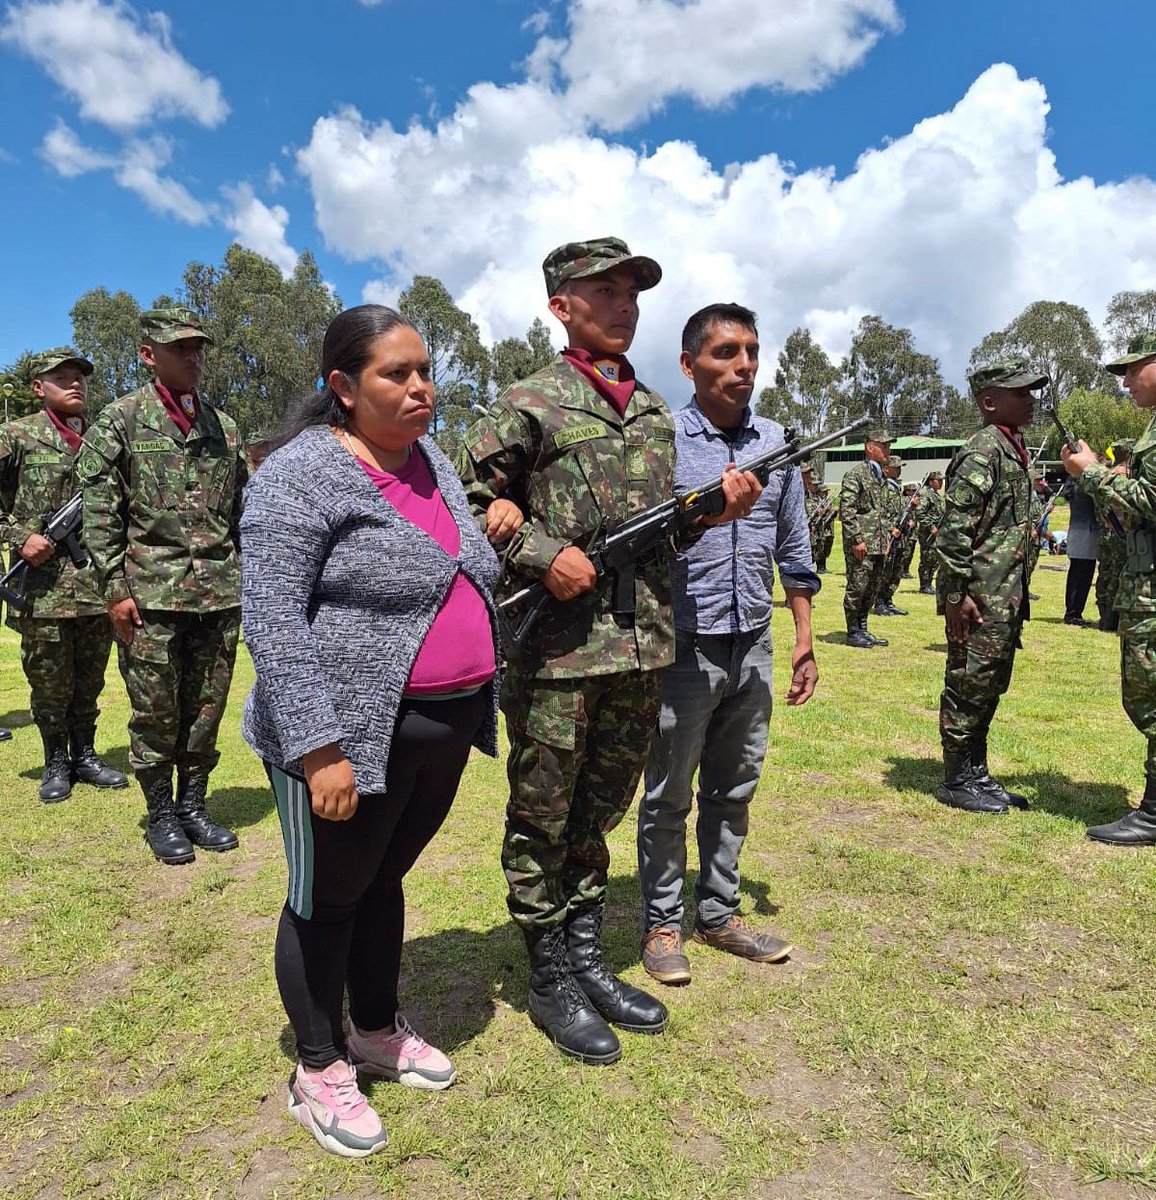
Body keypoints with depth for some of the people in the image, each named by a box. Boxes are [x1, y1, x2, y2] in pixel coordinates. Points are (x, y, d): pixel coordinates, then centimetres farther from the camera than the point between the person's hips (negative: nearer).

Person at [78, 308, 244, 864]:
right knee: (155, 713, 4)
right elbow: (99, 512, -3)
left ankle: (193, 805, 25)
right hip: (151, 593, -4)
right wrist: (115, 588, -9)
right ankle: (160, 815, 20)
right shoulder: (119, 420, 1)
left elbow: (241, 511, 16)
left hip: (220, 593, 4)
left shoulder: (223, 426, 13)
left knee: (206, 710, 9)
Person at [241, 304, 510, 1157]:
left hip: (444, 730, 7)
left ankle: (378, 1031, 41)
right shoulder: (302, 474, -14)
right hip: (352, 737, -7)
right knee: (329, 897, 10)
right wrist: (318, 749, -23)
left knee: (385, 880, 21)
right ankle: (318, 1072, 31)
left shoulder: (433, 462, 10)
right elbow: (272, 620, -20)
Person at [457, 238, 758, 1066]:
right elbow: (463, 502, -4)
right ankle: (551, 981, 25)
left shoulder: (654, 409, 15)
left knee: (599, 812, 17)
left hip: (642, 646, 6)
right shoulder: (531, 403, -4)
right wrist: (542, 555, -16)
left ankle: (587, 960, 34)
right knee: (543, 819, 8)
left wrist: (713, 509, 0)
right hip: (558, 646, -6)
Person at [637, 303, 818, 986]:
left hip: (753, 647, 5)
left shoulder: (777, 443, 8)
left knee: (735, 791, 15)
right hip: (685, 647, -5)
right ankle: (662, 925, 24)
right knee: (668, 798, 8)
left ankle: (719, 914, 31)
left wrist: (804, 639, 13)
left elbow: (793, 550, 13)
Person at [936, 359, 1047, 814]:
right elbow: (954, 526, -20)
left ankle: (977, 774, 26)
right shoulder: (984, 451, -13)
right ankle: (957, 781, 10)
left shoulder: (1012, 448, 17)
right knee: (969, 686, -1)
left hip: (1005, 596, 10)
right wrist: (957, 592, -22)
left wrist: (1016, 594, 21)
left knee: (989, 689, 15)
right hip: (980, 598, -10)